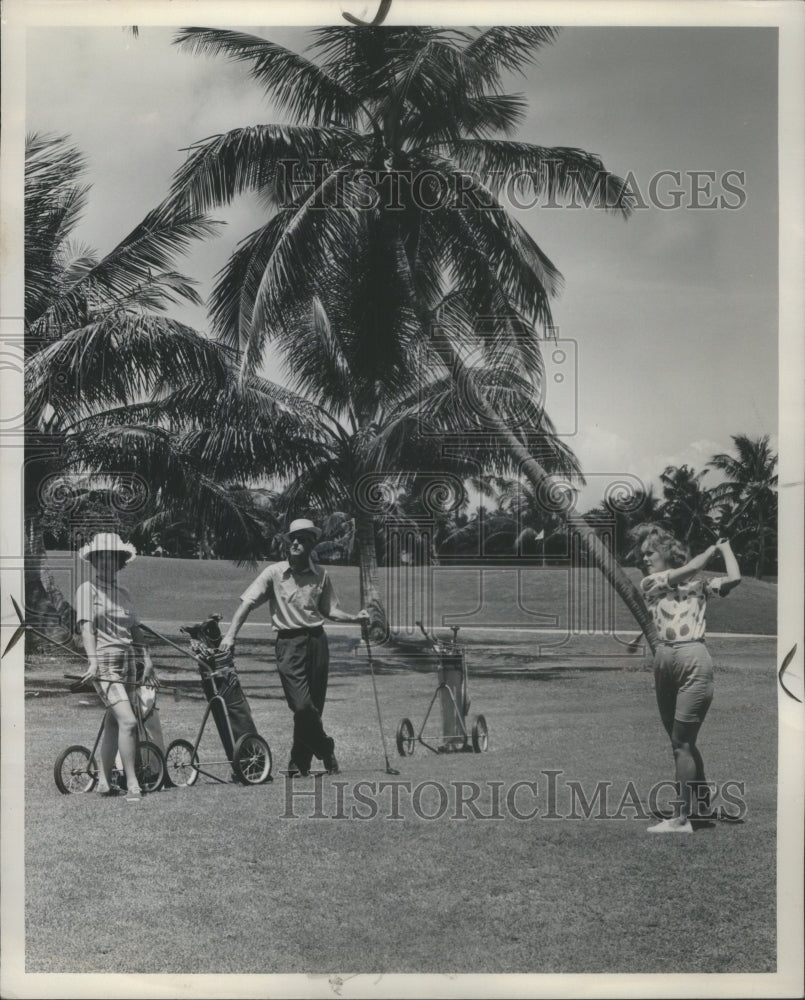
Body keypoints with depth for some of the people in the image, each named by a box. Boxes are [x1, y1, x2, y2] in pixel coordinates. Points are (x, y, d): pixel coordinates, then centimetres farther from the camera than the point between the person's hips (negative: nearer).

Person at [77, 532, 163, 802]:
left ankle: (104, 781, 19)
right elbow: (86, 626, -11)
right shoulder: (88, 589, -1)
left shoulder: (124, 594, 17)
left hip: (128, 662, 7)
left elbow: (136, 631, 19)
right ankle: (132, 785, -12)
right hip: (105, 663, -7)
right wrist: (93, 660, -23)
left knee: (114, 724, 10)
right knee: (128, 721, -17)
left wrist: (148, 661, 13)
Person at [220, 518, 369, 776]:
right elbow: (248, 603, -4)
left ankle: (299, 762, 18)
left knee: (313, 707, 4)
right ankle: (325, 749, 11)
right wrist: (231, 634, -14)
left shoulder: (321, 575, 7)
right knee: (302, 706, -13)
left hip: (317, 641, 3)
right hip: (289, 642, -3)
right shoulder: (274, 573, -2)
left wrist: (354, 618, -1)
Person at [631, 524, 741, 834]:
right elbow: (689, 568, -2)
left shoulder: (698, 584, 9)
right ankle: (702, 800, 31)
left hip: (693, 659, -4)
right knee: (681, 741, 14)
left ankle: (681, 818, -1)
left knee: (682, 742, -5)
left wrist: (726, 548, 10)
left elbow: (734, 579, -6)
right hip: (664, 660, 4)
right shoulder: (649, 583, 11)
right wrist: (713, 548, 9)